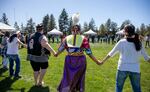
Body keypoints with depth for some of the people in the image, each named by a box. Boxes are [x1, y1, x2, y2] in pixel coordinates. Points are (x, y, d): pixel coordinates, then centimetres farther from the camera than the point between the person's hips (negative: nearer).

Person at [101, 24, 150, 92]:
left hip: (122, 68, -2)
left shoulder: (121, 42, -5)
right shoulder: (138, 43, 1)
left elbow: (111, 53, 2)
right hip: (135, 69, 2)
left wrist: (102, 61, 14)